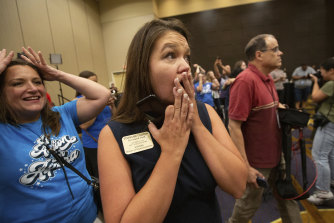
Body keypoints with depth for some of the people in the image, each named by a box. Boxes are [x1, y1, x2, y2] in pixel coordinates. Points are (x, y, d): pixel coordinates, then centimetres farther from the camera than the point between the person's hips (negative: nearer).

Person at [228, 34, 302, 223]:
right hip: (257, 162, -8)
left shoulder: (267, 78, 6)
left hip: (276, 156, 8)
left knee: (288, 198, 22)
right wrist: (245, 166, -24)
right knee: (250, 204, 13)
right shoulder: (245, 81, -22)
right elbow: (234, 126, -25)